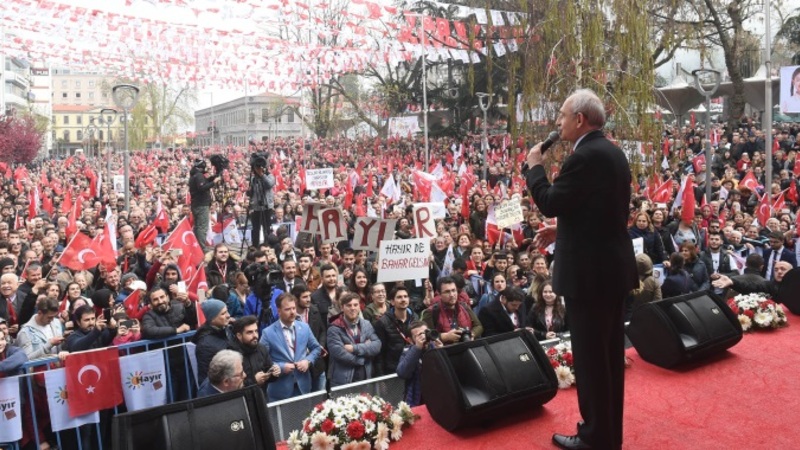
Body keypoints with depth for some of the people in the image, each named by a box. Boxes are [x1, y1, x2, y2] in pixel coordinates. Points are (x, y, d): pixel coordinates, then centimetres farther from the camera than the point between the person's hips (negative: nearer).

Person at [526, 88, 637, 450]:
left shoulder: (585, 156, -18)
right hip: (613, 266, 10)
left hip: (589, 270, -10)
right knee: (609, 352, 17)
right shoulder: (612, 153, 12)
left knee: (589, 355, 1)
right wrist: (562, 230, 18)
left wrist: (534, 165, -4)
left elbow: (549, 202, -18)